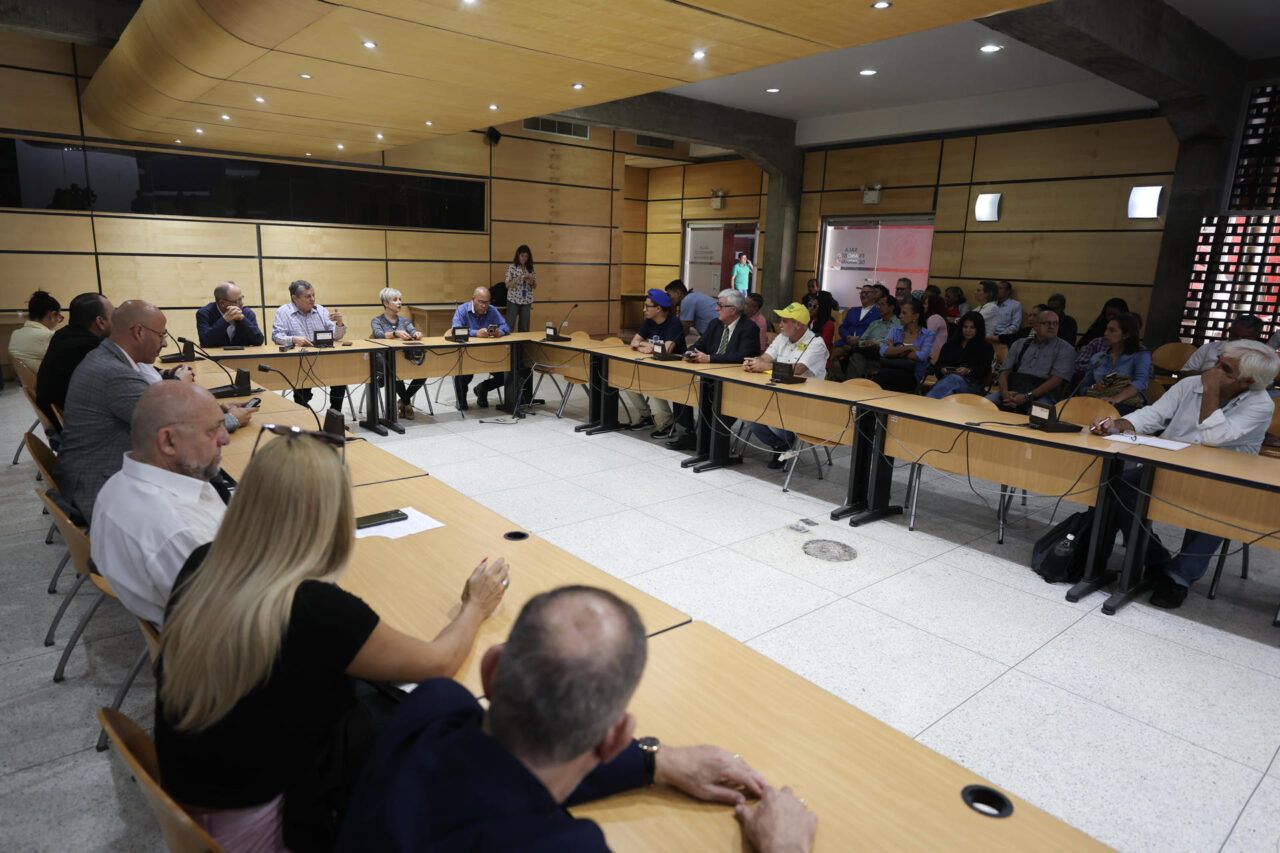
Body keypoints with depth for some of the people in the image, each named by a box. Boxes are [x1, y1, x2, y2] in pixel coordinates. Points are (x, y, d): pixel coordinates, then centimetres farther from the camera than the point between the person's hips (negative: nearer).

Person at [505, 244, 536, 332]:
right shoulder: (512, 267, -3)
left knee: (523, 327, 6)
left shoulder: (531, 269, 6)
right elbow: (507, 285, -6)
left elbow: (535, 287, 9)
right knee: (510, 326, -3)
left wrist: (531, 281, -13)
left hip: (526, 301, 3)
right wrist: (518, 279, -22)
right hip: (513, 300, -3)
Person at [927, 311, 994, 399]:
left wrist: (968, 371, -15)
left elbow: (983, 370, 5)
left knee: (954, 379, -40)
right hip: (947, 378, 3)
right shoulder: (951, 341, 25)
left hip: (971, 383, -3)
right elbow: (940, 362, 21)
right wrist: (943, 369, -4)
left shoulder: (985, 347, 16)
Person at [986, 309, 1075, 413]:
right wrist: (1004, 392, -11)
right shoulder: (1020, 344, 21)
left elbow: (1056, 380, -5)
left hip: (1040, 395, -3)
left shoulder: (1065, 349, 9)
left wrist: (1027, 397, -17)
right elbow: (1005, 372, 12)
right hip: (1011, 390, 3)